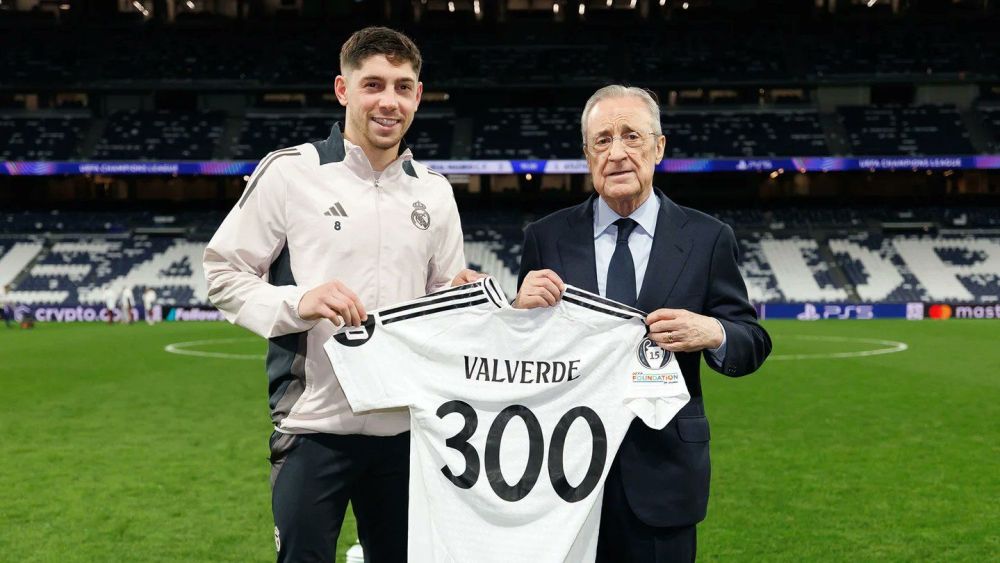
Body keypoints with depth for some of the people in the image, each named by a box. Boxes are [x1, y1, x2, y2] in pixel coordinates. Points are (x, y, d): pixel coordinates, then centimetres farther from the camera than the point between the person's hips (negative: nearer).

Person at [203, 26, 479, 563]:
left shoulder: (433, 190, 9)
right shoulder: (289, 171, -5)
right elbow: (223, 274, -2)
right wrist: (298, 304, -19)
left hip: (406, 427, 4)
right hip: (314, 426, -4)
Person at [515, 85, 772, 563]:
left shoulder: (707, 239, -1)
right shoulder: (546, 238, 1)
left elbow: (753, 344, 0)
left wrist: (713, 333, -22)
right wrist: (521, 308, -17)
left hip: (661, 474, 0)